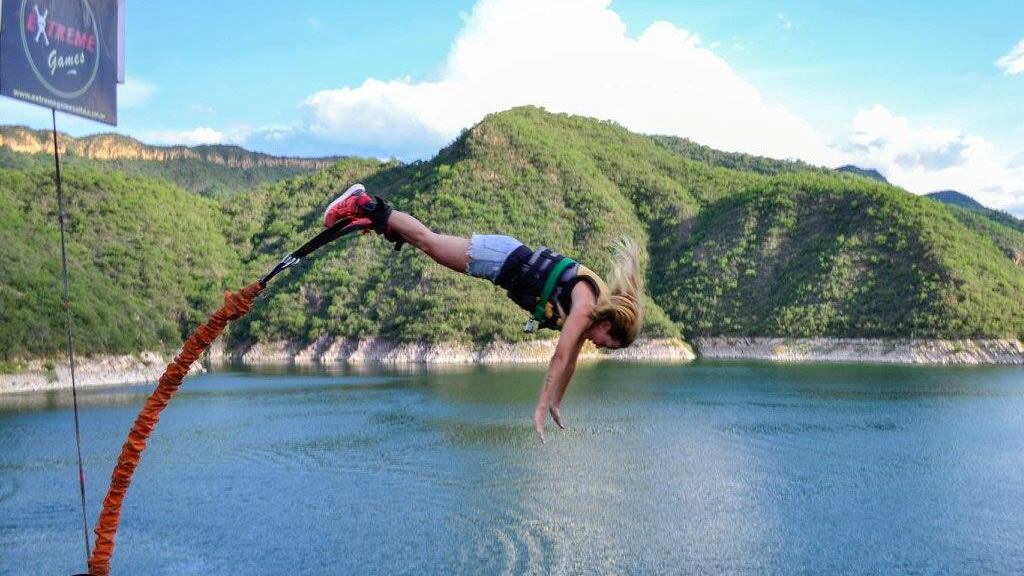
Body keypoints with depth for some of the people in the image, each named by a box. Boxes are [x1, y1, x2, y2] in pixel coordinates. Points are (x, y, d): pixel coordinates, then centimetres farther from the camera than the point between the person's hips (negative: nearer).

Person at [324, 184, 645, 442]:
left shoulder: (594, 310, -3)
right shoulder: (586, 307, -26)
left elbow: (572, 357, 7)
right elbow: (560, 357, -30)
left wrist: (556, 403, 11)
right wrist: (540, 409, -31)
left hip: (512, 263, 6)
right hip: (505, 260, -6)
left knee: (430, 243, 16)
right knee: (428, 241, 4)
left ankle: (373, 213, 28)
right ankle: (368, 209, 16)